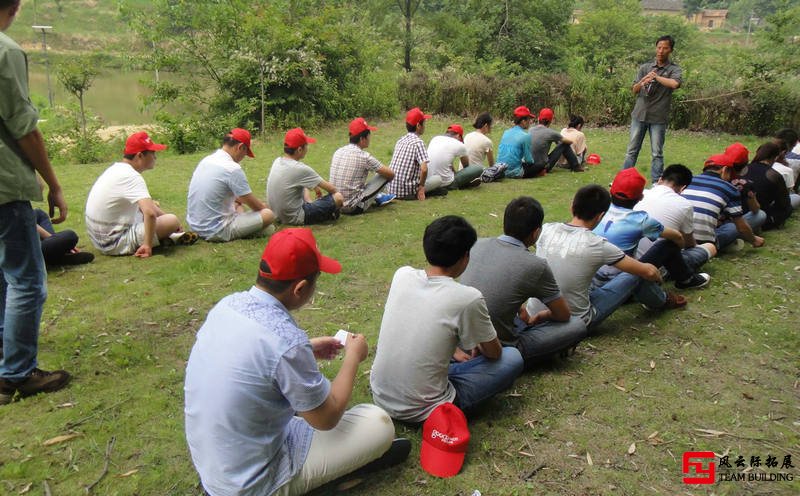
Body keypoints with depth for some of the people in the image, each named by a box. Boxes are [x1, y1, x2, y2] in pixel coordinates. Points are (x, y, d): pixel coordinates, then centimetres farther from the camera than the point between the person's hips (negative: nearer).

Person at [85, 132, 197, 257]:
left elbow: (146, 203, 21)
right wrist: (148, 245, -30)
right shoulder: (132, 177, -22)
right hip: (115, 244, -10)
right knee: (172, 220, -16)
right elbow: (150, 213, -38)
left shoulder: (117, 168, 8)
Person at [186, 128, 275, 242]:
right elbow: (254, 205, -8)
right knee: (268, 214, -7)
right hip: (215, 231, -9)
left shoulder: (206, 160, 7)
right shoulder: (232, 168, -19)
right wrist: (264, 207, 14)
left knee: (236, 202, 30)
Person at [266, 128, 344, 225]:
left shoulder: (277, 161, -2)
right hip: (295, 218, -8)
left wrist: (315, 187, 19)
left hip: (279, 215, 9)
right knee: (338, 197, -9)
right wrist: (337, 191, 9)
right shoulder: (300, 169, -24)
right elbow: (329, 188, -10)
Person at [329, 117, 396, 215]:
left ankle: (377, 197, 30)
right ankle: (378, 199, 25)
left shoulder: (338, 152, 4)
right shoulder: (364, 156, -14)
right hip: (354, 208, -7)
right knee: (384, 175, 1)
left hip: (336, 206, 7)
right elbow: (391, 174, -6)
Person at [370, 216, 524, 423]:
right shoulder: (467, 298, -19)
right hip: (422, 412, -6)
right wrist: (477, 348, 21)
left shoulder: (402, 275, -4)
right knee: (513, 358, 6)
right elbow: (494, 353, -1)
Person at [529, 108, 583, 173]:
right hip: (543, 167, -6)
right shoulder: (550, 133, -12)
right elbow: (570, 141, 2)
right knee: (565, 144, 7)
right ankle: (576, 166, 20)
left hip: (530, 166, 6)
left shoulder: (530, 130, 3)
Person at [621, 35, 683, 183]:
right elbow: (634, 91, 7)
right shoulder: (645, 67, 9)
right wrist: (641, 83, -15)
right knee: (632, 150, 6)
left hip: (658, 117, -3)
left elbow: (675, 83, -23)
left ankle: (657, 184, 8)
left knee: (657, 153, 1)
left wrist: (656, 77, -14)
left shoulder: (674, 69, 0)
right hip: (640, 114, 3)